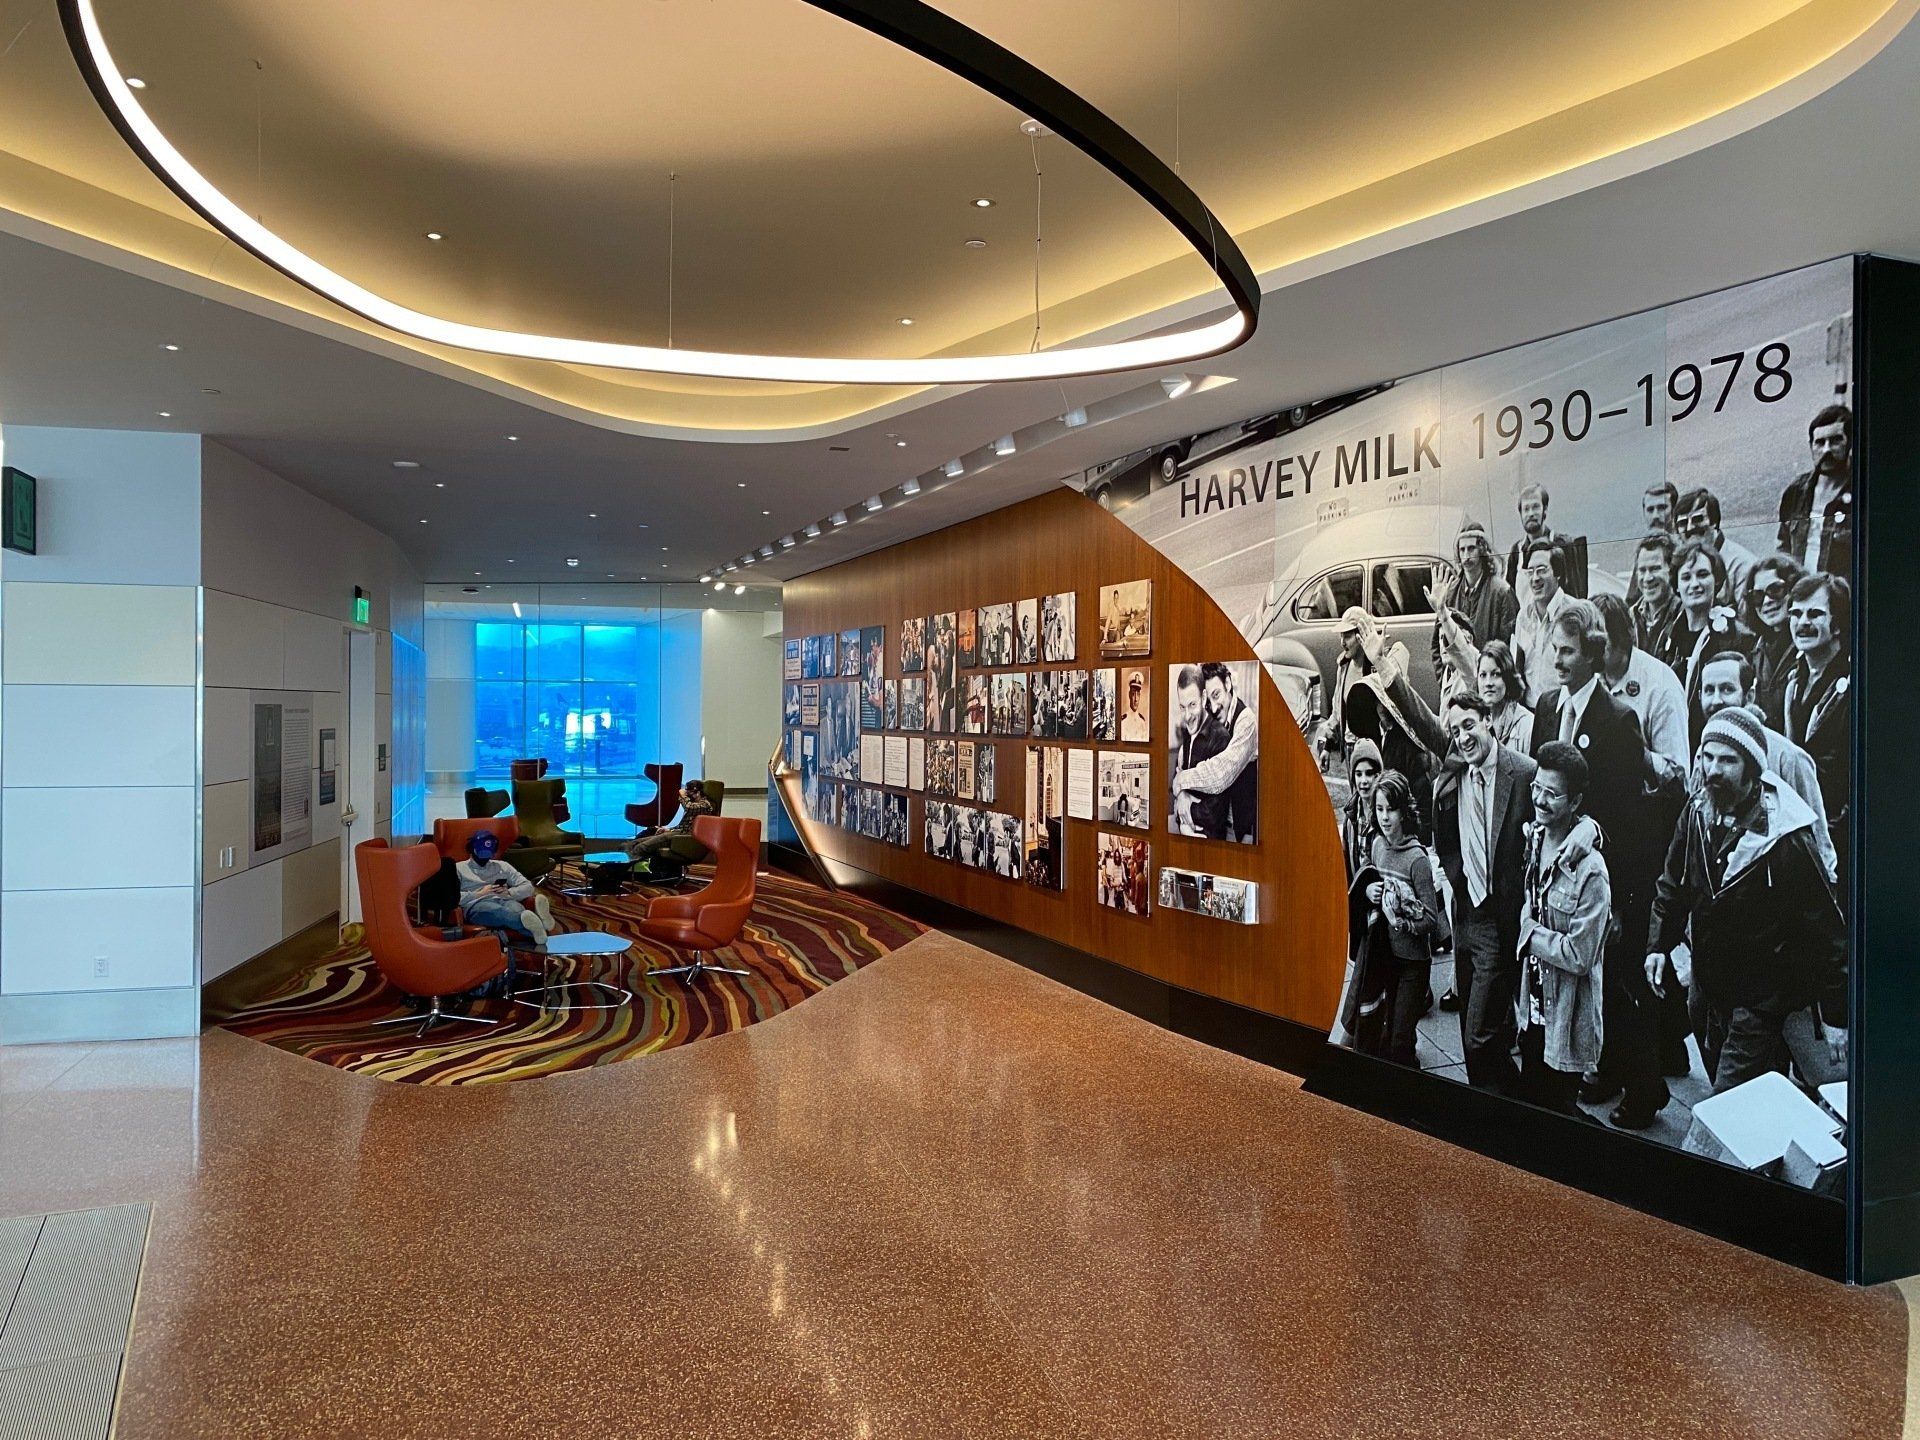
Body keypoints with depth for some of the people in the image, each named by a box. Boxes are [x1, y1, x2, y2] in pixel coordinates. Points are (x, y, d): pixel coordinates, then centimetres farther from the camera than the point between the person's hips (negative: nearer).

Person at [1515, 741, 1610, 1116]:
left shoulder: (1589, 871, -23)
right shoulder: (1534, 840, 1)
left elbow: (1579, 956, -23)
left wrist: (1530, 930, -13)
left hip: (1565, 1021, -7)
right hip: (1532, 1008, 7)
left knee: (1557, 1111, 8)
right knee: (1528, 1103, 20)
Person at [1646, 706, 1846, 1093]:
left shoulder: (1785, 839, -21)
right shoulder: (1697, 814, -3)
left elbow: (1825, 926, -16)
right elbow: (1673, 884, 12)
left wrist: (1835, 1016, -13)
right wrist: (1660, 944, 3)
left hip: (1762, 1001, -6)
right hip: (1706, 989, 6)